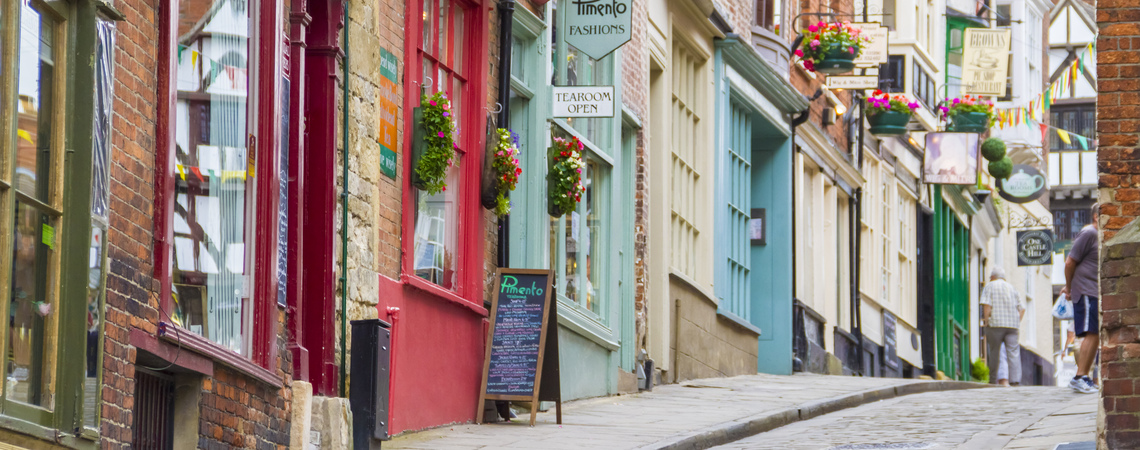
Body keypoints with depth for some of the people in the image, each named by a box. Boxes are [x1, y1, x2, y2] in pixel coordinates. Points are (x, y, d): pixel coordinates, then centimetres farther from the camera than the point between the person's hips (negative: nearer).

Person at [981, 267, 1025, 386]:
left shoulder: (989, 287, 5)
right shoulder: (1012, 288, 19)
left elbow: (986, 305, -9)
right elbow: (1022, 308, 13)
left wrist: (986, 320, -5)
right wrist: (1017, 322, 13)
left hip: (995, 323, -3)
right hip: (1012, 325, 3)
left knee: (994, 352, 4)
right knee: (1013, 353, -4)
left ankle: (993, 380, 5)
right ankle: (1015, 379, -18)